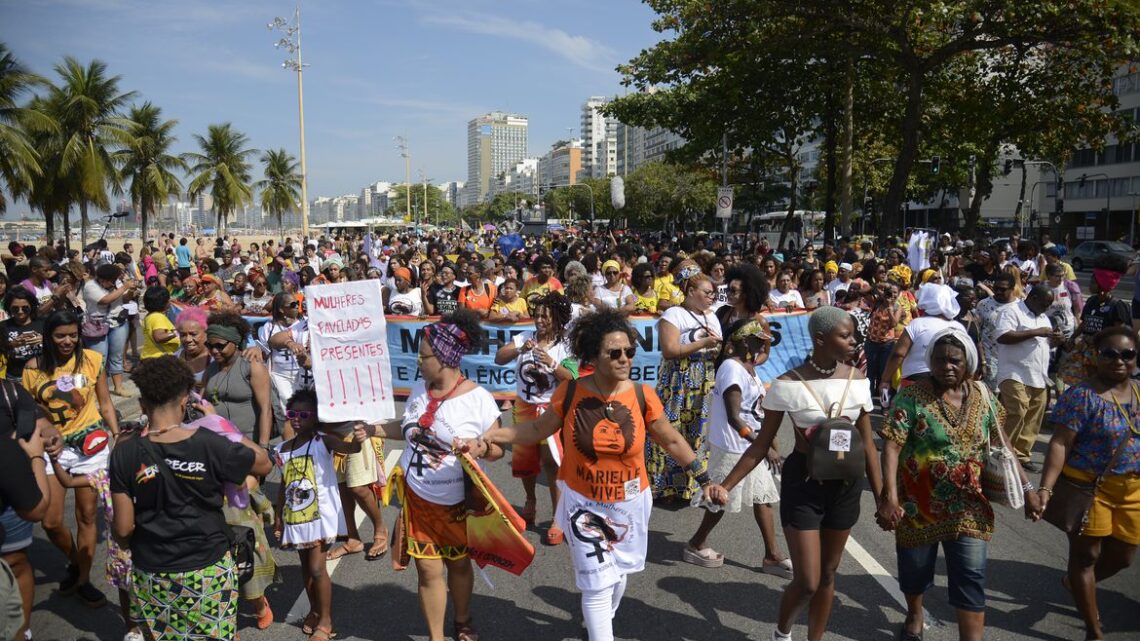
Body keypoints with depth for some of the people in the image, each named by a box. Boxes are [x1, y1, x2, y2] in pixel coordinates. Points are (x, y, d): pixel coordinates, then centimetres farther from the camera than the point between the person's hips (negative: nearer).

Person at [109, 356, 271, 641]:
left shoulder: (125, 455, -12)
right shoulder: (210, 445, -17)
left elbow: (123, 529, -8)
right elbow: (264, 464, -1)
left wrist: (131, 546, 16)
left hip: (152, 575, 2)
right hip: (209, 571, -1)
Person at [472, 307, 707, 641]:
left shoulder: (642, 396, -15)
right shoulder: (571, 392, -16)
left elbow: (672, 441, -3)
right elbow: (537, 429, -4)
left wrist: (704, 479, -3)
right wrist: (488, 438, -12)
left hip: (629, 504, 2)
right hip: (584, 504, -2)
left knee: (617, 575, 23)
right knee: (598, 582, -2)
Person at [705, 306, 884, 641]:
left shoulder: (858, 381, -4)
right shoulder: (788, 385, -15)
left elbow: (867, 443, 4)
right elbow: (762, 444, -9)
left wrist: (881, 496, 4)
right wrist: (726, 485, -17)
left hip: (846, 485, 4)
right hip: (803, 484, -4)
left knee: (828, 574, 16)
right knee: (807, 582, -1)